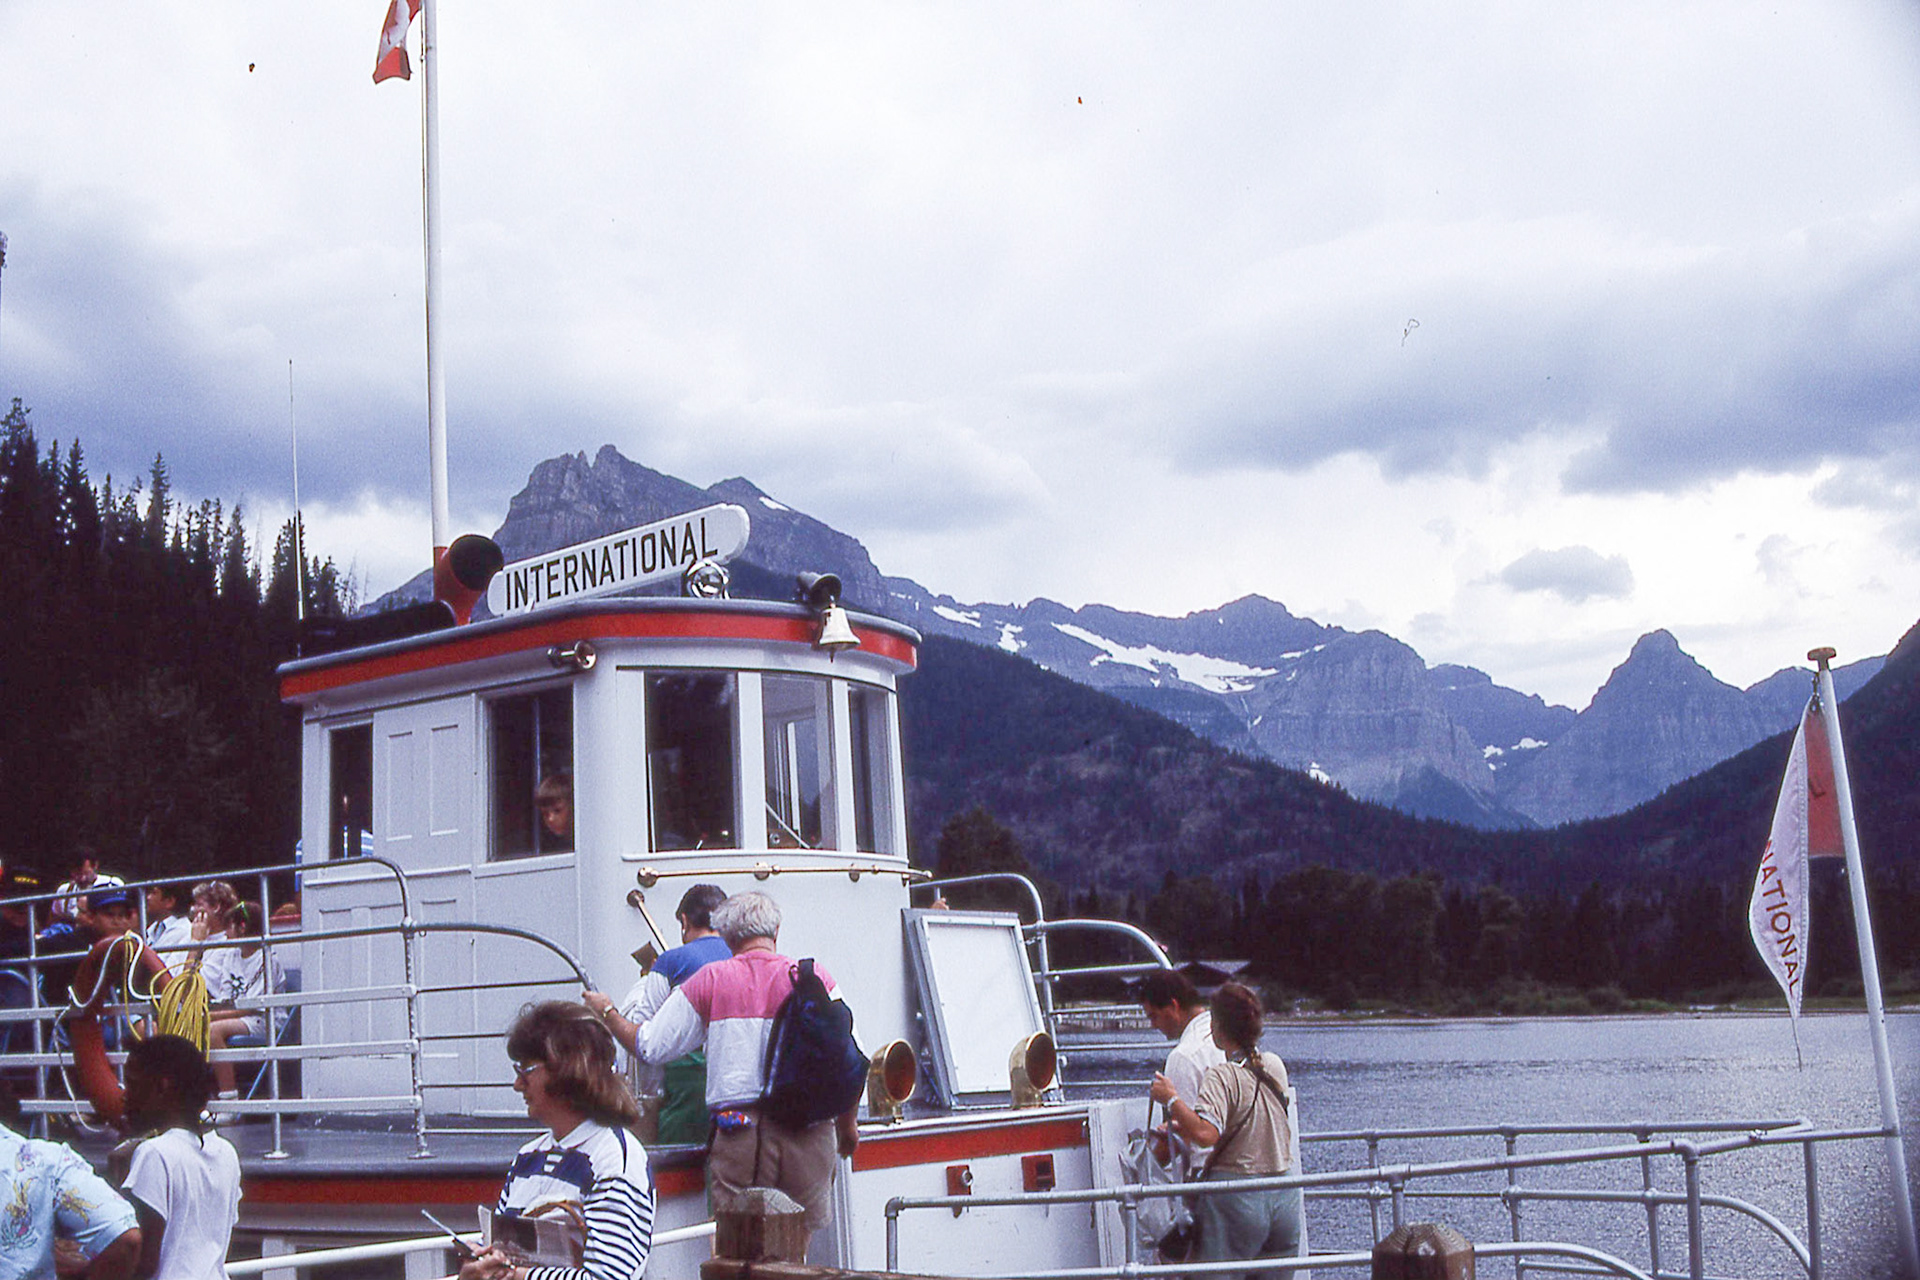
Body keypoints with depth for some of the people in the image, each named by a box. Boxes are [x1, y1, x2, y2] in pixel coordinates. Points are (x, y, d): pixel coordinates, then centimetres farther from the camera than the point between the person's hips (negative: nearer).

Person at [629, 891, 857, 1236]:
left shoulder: (710, 980, 6)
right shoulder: (815, 978, 6)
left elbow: (650, 1047, 8)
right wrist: (847, 1124, 19)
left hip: (738, 1132, 0)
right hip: (807, 1131, 1)